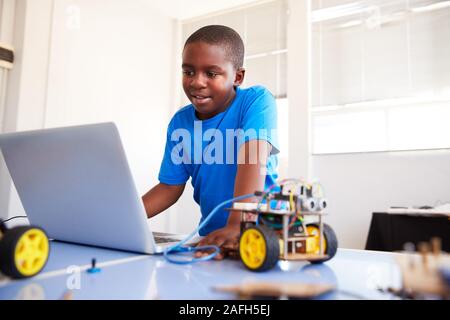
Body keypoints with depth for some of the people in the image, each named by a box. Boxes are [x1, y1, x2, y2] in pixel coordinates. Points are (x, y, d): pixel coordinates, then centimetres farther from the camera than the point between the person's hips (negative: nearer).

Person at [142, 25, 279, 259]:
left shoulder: (256, 101, -11)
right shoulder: (180, 122, 2)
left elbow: (253, 161, -26)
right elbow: (170, 187, 5)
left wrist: (237, 226, -38)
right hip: (210, 236, 4)